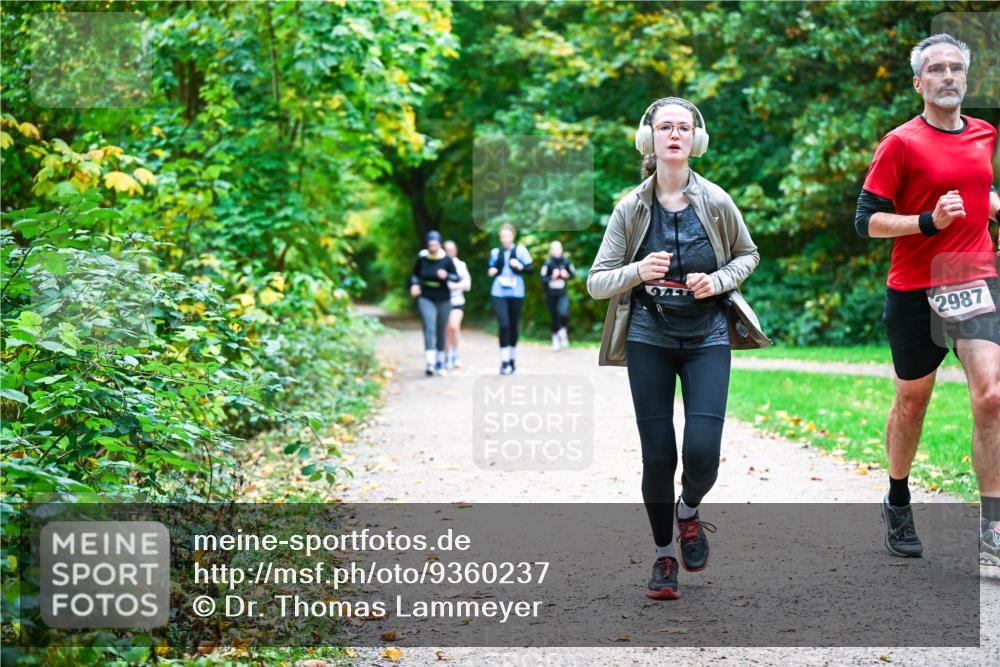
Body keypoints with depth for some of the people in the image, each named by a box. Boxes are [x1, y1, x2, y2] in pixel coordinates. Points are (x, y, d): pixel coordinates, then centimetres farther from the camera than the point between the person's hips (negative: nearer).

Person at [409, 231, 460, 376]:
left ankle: (440, 362, 26)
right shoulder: (422, 259, -3)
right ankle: (429, 362, -28)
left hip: (443, 300, 1)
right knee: (429, 328, -17)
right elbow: (414, 274, 13)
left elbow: (456, 278, -3)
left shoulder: (446, 260, -7)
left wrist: (446, 276, -22)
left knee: (440, 331, 10)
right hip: (426, 299, -1)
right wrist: (414, 284, -6)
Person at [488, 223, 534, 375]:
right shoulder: (495, 252, 6)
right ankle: (504, 362, -12)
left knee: (513, 326, 9)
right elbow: (490, 268, 18)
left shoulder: (520, 250, 1)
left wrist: (520, 266, -17)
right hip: (499, 293, 0)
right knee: (504, 325, -13)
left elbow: (531, 268, 1)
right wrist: (491, 271, -5)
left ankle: (512, 360, 23)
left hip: (516, 293, 0)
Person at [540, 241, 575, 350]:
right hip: (550, 295, 0)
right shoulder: (548, 263, -10)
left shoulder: (566, 262, -5)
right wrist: (552, 277, -25)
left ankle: (563, 331, 3)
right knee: (554, 317, 7)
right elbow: (542, 279, -9)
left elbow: (573, 274, 6)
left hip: (562, 294, 0)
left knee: (564, 313, -23)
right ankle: (555, 337, 27)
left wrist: (567, 275, -14)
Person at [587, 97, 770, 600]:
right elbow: (596, 283, -3)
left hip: (707, 336, 0)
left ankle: (688, 512, 24)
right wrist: (637, 271, -22)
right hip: (649, 338, 0)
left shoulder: (716, 203, -5)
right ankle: (663, 555, 24)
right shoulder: (631, 208, -4)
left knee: (702, 452, -13)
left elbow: (747, 254, 13)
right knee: (657, 456, 2)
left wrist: (719, 281, -8)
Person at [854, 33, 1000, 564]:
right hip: (914, 289, -3)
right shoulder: (901, 143, -6)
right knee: (912, 401, 12)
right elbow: (866, 220, -8)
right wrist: (929, 222, -20)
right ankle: (897, 501, 35)